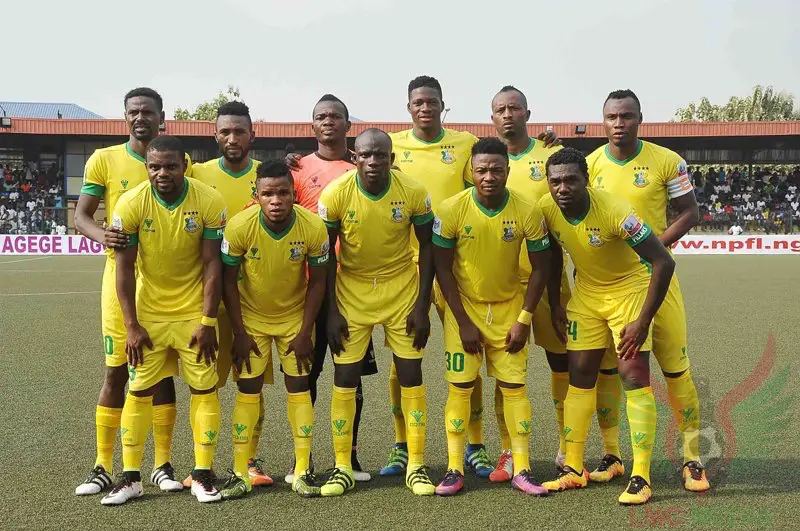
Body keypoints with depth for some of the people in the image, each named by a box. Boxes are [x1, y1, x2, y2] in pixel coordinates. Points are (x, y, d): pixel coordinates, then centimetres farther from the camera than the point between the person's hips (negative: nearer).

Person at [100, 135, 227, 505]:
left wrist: (208, 322, -12)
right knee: (138, 391, 4)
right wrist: (131, 326, -11)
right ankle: (131, 478, 15)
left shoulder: (209, 202, -14)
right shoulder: (131, 204, -13)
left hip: (195, 312, 0)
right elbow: (124, 269, -9)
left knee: (204, 389, 1)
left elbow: (212, 264, -10)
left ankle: (203, 475, 13)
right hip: (148, 312, 1)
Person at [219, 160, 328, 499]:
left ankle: (302, 472, 10)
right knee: (248, 389, 0)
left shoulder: (314, 227, -23)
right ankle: (240, 473, 9)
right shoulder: (240, 226, -25)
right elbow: (229, 280, -13)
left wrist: (305, 333, -9)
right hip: (251, 317, 0)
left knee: (299, 387, 1)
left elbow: (317, 281, -10)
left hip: (295, 317, 1)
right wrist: (239, 334, -11)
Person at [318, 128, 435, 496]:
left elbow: (426, 248, -4)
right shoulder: (335, 194, -15)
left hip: (402, 290, 0)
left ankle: (416, 466, 14)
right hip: (351, 291, 0)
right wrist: (332, 311, -8)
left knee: (411, 375, 1)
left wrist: (422, 307, -7)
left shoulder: (413, 193, -15)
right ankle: (343, 467, 14)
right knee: (345, 378, 0)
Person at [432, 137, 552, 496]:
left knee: (514, 386, 2)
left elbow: (540, 267, -4)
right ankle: (454, 470, 9)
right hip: (464, 307, -1)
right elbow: (442, 268, -9)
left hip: (509, 308, 1)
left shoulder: (528, 212, -14)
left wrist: (524, 320, -8)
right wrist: (463, 321, -10)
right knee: (460, 387, -1)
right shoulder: (451, 209, -16)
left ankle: (521, 470, 11)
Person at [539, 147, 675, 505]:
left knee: (634, 376, -12)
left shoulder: (614, 211, -31)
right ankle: (574, 470, 17)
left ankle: (641, 478, -5)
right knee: (579, 376, 7)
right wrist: (554, 303, 6)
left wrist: (643, 321, -28)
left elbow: (663, 262, -29)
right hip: (586, 292, 5)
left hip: (629, 289, -5)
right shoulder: (546, 208, -15)